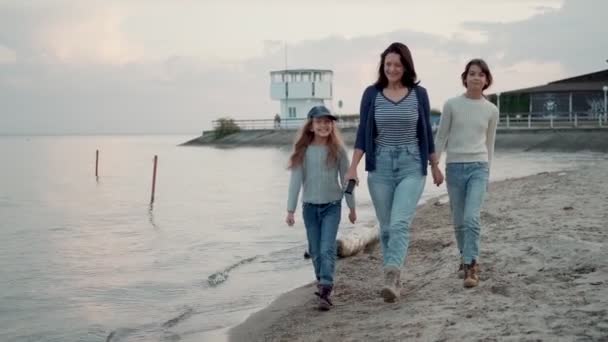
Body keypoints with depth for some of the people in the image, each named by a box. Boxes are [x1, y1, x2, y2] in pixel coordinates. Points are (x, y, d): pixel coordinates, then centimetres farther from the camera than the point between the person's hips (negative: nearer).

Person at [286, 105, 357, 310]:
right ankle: (322, 284, 29)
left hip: (332, 206, -2)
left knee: (327, 249, -12)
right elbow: (295, 181, -2)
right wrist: (290, 210, -4)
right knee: (315, 251, 11)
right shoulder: (303, 151, -2)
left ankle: (325, 292, -15)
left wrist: (352, 207, 7)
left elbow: (345, 179, 3)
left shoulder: (337, 150, -3)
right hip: (310, 207, 2)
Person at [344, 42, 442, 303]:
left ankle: (391, 280, -24)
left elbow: (426, 132, 8)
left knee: (400, 223, -17)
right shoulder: (372, 94, 1)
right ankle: (394, 279, 20)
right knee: (387, 227, 8)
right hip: (380, 165, 2)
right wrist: (353, 167, -8)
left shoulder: (419, 94, 1)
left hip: (411, 166, -2)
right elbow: (363, 132, 1)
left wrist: (435, 166, 13)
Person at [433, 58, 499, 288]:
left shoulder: (491, 110, 5)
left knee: (472, 218, -16)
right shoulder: (451, 105, 1)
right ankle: (466, 257, 30)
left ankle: (471, 266, -11)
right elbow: (441, 137, 5)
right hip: (454, 166, 1)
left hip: (478, 167, 0)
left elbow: (489, 144, 14)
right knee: (458, 221, 8)